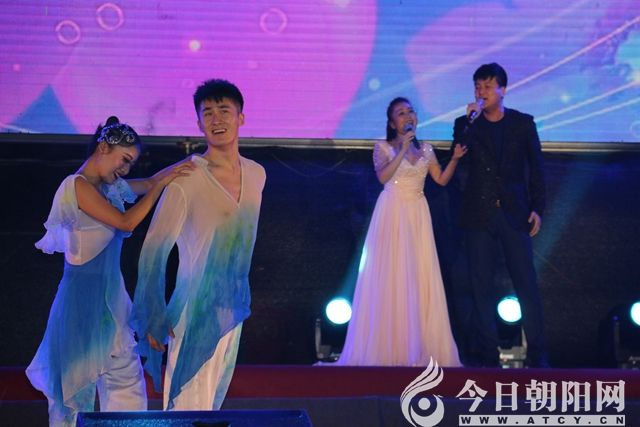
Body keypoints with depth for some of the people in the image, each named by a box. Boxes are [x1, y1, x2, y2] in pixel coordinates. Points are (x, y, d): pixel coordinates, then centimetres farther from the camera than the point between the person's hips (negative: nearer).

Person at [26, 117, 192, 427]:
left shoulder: (108, 186, 7)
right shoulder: (79, 186, -17)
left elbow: (149, 183, 18)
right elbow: (125, 221, -21)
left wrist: (185, 164, 4)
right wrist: (161, 185, -16)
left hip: (110, 292, 8)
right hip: (85, 294, -8)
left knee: (124, 376, 12)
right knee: (79, 378, 6)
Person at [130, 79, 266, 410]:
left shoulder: (256, 174, 5)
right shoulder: (186, 180, -16)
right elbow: (154, 251, -12)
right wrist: (153, 320, -11)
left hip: (234, 309, 6)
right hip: (196, 311, -6)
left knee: (215, 401, 15)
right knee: (189, 405, -4)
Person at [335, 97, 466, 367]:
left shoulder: (425, 150, 13)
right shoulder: (383, 148, 1)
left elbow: (441, 179, 9)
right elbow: (383, 177, -16)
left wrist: (455, 158, -4)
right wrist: (403, 149, -16)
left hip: (417, 216, 4)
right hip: (392, 213, -4)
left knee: (420, 277, 1)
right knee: (390, 276, -6)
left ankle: (418, 347, 5)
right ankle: (388, 348, -2)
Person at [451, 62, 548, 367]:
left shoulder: (523, 123, 7)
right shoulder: (466, 124, 8)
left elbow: (536, 168, 7)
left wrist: (537, 208, 0)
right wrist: (470, 121, -15)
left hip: (514, 214, -1)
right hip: (479, 215, 1)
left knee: (526, 285, -3)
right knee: (481, 287, 3)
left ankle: (537, 354, 2)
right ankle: (487, 354, 8)